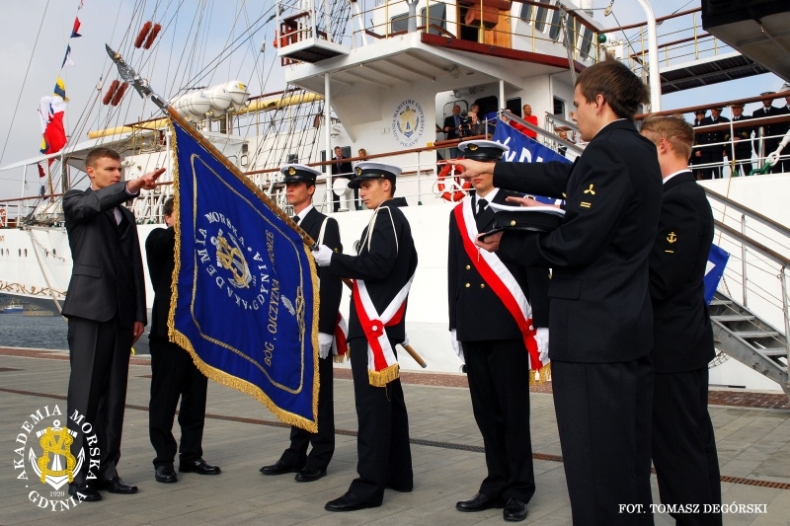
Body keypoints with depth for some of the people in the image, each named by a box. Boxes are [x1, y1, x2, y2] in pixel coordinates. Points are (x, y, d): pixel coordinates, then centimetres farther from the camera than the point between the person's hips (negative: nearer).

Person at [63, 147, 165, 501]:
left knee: (114, 395, 6)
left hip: (121, 313, 5)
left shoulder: (126, 215, 20)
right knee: (85, 392, -4)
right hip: (89, 309, -5)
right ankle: (80, 475, 3)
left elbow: (135, 268, 16)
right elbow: (93, 203, -20)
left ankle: (106, 470, 13)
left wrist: (139, 313, 8)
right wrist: (133, 186, -37)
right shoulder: (76, 202, 6)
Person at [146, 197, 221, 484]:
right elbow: (172, 238, -22)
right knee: (165, 395, 1)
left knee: (195, 396, 9)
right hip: (169, 329, -5)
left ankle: (191, 455, 19)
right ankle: (164, 459, 10)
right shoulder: (158, 238, 2)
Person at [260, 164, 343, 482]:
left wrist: (325, 328, -18)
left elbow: (332, 279, -13)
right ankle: (296, 453, 20)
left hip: (315, 323, -7)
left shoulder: (326, 225, -6)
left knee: (318, 389, 1)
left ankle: (319, 458, 10)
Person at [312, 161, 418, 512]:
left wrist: (331, 259, -21)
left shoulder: (386, 217, -10)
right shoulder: (395, 219, 21)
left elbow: (377, 265, -23)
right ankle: (398, 473, 22)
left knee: (372, 402, -11)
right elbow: (405, 267, 24)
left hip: (373, 324, -11)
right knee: (388, 398, 14)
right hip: (382, 322, 11)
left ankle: (369, 486, -8)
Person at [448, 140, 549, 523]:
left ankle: (519, 489, 15)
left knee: (513, 409, 3)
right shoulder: (459, 213, 14)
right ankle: (497, 483, 22)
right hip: (472, 328, 5)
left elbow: (537, 267, -5)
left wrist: (542, 323, -9)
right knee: (485, 410, 10)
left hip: (508, 326, -5)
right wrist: (455, 324, 14)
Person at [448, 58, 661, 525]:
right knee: (628, 457, 18)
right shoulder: (638, 149, 15)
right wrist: (489, 169, 29)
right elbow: (560, 176, 23)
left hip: (592, 331, -10)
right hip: (630, 327, 10)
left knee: (596, 467, -2)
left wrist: (505, 244, -4)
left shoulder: (608, 151, -15)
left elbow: (573, 244, -20)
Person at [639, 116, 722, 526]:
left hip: (671, 345, -10)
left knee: (677, 449, -2)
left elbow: (658, 280, -23)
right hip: (683, 338, 10)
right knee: (694, 442, 18)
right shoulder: (688, 195, 14)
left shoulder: (676, 200, -18)